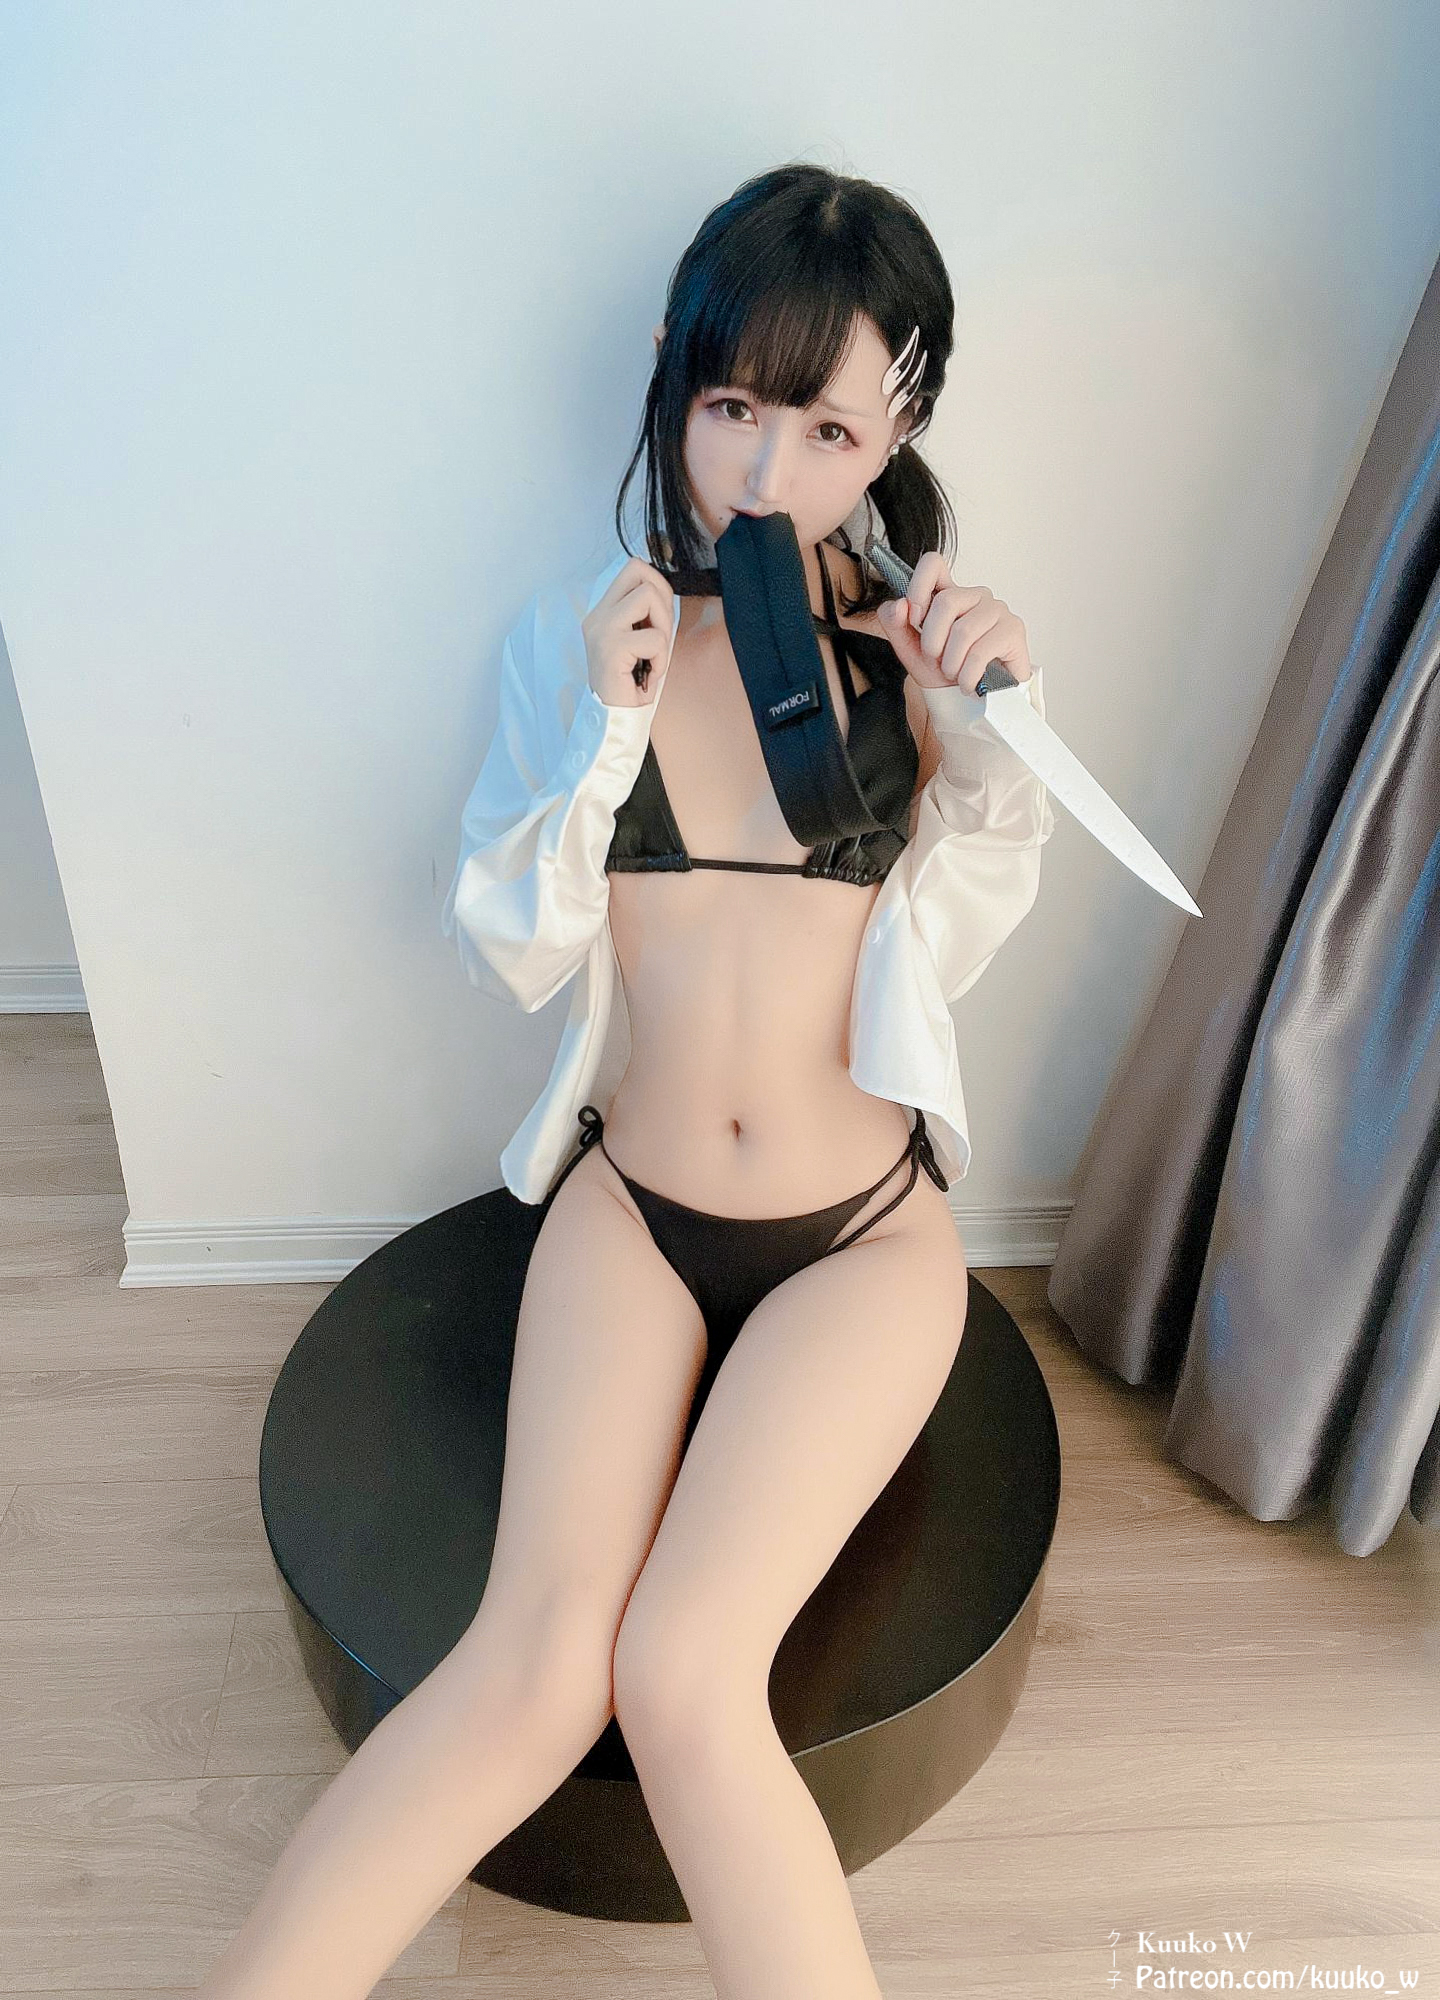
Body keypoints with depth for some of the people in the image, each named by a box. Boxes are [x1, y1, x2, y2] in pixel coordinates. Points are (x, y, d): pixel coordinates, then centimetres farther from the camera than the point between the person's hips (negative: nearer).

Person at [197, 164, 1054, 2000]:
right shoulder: (575, 638, 0)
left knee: (681, 1672, -19)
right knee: (537, 1664, -18)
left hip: (861, 1229, 0)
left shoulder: (921, 642, 0)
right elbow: (508, 955, -2)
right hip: (625, 1204, 1)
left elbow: (951, 944, 4)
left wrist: (995, 736, -11)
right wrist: (604, 732, -16)